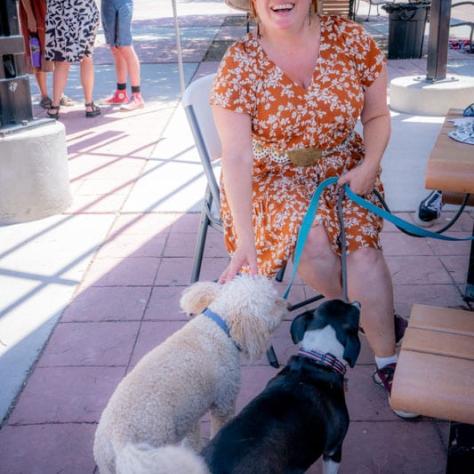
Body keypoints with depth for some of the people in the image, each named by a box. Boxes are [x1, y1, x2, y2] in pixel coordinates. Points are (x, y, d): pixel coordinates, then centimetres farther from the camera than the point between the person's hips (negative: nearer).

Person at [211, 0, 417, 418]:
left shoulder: (351, 39, -8)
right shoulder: (239, 63, -15)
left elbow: (377, 116, 4)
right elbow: (237, 155, -23)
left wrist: (369, 166, -16)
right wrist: (245, 240, -31)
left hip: (342, 168, 2)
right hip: (271, 176, -1)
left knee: (362, 244, -24)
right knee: (309, 237, -30)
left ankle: (387, 361, -8)